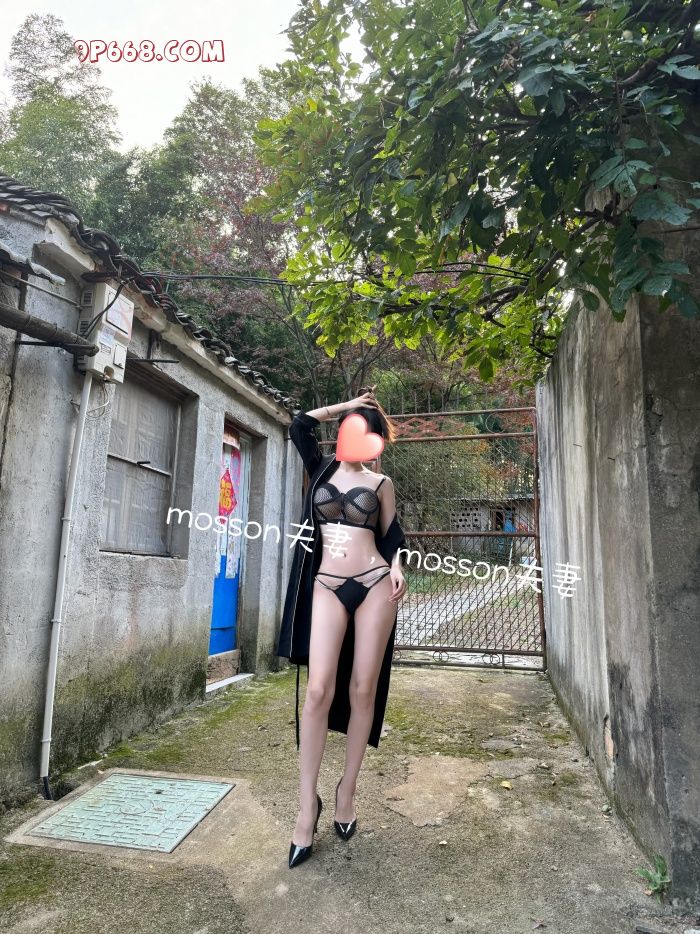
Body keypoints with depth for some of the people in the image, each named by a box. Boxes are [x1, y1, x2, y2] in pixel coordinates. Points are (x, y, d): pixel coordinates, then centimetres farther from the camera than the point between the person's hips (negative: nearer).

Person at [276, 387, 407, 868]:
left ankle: (347, 791, 20)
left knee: (363, 690, 3)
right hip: (327, 586, 0)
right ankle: (308, 803, 2)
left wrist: (396, 567, -9)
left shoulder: (381, 483, 11)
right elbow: (300, 423, 4)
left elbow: (391, 534, 11)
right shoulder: (322, 468, 13)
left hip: (373, 585, 0)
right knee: (319, 690, -10)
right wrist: (346, 405, 10)